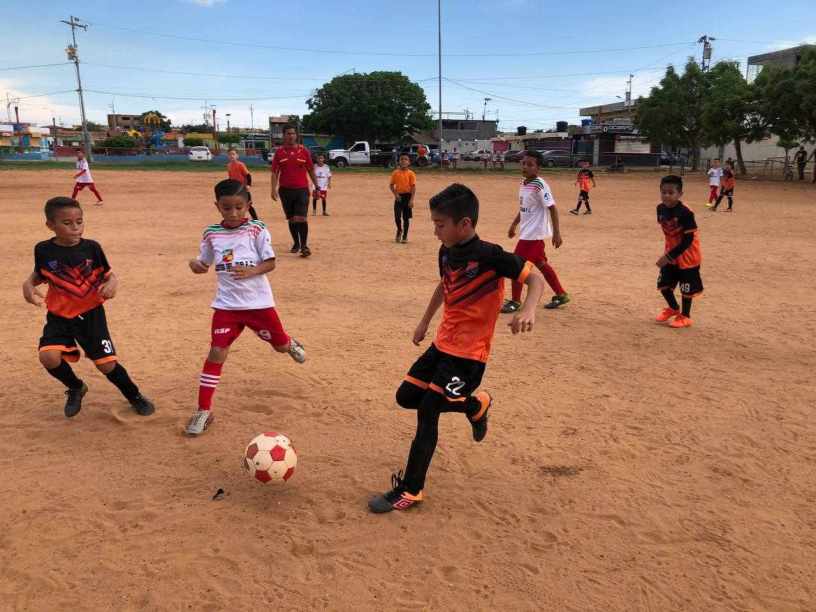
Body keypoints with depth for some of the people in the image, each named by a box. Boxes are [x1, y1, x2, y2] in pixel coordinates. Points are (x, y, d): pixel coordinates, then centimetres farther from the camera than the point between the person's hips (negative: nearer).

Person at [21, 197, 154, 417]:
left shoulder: (91, 248, -10)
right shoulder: (43, 250, -6)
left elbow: (109, 275, -2)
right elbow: (39, 275, 11)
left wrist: (112, 284, -25)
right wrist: (28, 284, -11)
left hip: (90, 314, -1)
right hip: (59, 316, 2)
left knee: (107, 364, -1)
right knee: (49, 357, -19)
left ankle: (134, 396, 26)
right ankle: (76, 387, 14)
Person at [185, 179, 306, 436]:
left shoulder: (257, 230, -9)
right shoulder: (211, 234, -1)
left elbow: (270, 263, -9)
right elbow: (205, 263, 10)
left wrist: (251, 271, -28)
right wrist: (195, 264, -13)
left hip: (259, 302, -1)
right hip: (227, 305, 1)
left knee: (280, 345, 15)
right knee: (216, 354, -7)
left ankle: (290, 344, 56)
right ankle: (203, 410, 5)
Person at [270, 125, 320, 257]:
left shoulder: (304, 151, 1)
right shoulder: (279, 152, 3)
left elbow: (311, 170, 6)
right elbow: (275, 172, 2)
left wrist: (316, 186, 4)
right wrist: (274, 189, -9)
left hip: (302, 189, -2)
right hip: (285, 190, 2)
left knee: (301, 218, -11)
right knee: (291, 219, 10)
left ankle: (304, 246, -4)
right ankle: (296, 243, 24)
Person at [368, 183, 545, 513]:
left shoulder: (490, 256, -20)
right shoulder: (447, 252, 2)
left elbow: (535, 278, -18)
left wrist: (528, 309, -38)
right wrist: (425, 322, 27)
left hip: (469, 353, -8)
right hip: (443, 343, 8)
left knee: (427, 412, -9)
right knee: (406, 397, 13)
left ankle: (410, 491, 8)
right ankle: (476, 405, 28)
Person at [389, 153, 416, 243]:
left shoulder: (411, 173, -4)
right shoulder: (395, 173, 2)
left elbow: (413, 187, -6)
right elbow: (391, 185, 6)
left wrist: (411, 200, -13)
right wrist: (395, 194, -10)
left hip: (407, 196, -1)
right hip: (398, 196, 1)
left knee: (406, 217, 4)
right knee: (397, 216, -3)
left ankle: (405, 236, 15)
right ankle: (399, 231, 25)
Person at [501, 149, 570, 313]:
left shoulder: (539, 185, -18)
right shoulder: (523, 184, 7)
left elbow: (552, 208, -20)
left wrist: (556, 233, -23)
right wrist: (514, 224, 24)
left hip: (533, 233, -9)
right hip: (528, 232, 9)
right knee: (540, 264, 17)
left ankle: (515, 301, 10)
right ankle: (561, 294, 29)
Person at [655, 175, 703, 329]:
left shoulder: (685, 213, -27)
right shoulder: (661, 209, -7)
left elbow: (688, 240, -25)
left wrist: (669, 256, -27)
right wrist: (667, 254, 10)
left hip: (687, 255, -6)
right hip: (671, 253, 6)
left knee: (686, 287, 5)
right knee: (663, 283, 11)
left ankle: (685, 316, 23)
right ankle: (674, 308, 36)